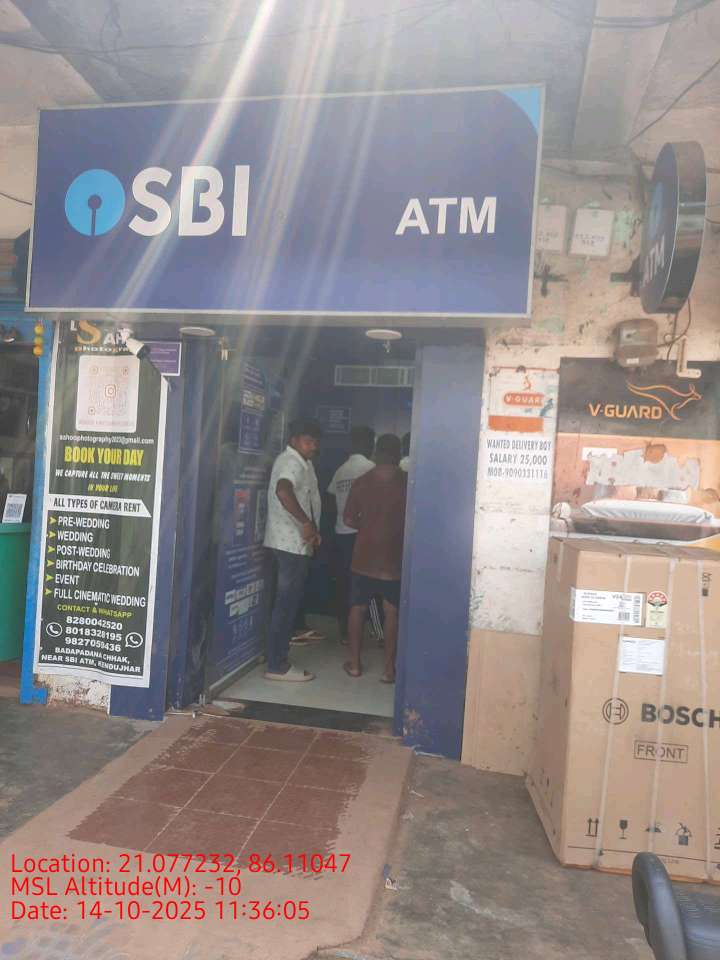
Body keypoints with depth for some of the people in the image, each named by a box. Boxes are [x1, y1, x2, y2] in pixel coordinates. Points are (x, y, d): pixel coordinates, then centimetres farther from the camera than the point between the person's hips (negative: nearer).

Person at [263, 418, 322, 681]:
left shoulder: (301, 462, 17)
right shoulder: (292, 462, -16)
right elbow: (283, 491, -36)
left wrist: (312, 530, 14)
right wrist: (306, 523, -33)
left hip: (294, 542, 10)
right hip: (291, 543, -10)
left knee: (288, 603, 14)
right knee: (286, 604, -5)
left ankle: (278, 659, 23)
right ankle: (277, 665, 1)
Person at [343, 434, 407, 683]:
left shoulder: (361, 482, -2)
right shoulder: (407, 483, -6)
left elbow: (349, 519, 2)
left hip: (364, 557, 1)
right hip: (393, 559, -1)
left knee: (357, 609, 14)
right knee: (391, 612, 8)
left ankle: (354, 663, 19)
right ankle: (389, 668, 12)